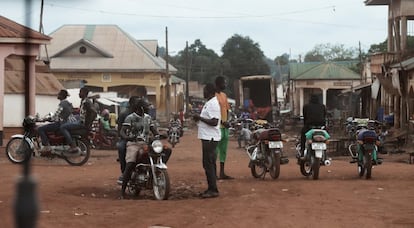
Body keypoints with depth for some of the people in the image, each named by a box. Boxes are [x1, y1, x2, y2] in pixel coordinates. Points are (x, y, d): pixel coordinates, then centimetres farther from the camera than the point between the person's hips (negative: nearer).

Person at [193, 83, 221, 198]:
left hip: (210, 138, -11)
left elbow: (214, 122, -25)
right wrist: (199, 118, 10)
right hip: (207, 137, 11)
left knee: (208, 164, -10)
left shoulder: (213, 104, -16)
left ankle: (213, 190, -9)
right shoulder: (209, 103, 17)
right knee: (209, 164, 13)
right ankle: (211, 189, 18)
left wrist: (200, 118, -20)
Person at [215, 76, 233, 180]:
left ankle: (222, 173, 16)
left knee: (223, 150, 11)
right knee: (215, 150, -7)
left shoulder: (224, 95, 16)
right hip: (218, 126, -9)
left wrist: (227, 121, 10)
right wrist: (223, 122, -21)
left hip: (225, 126, 9)